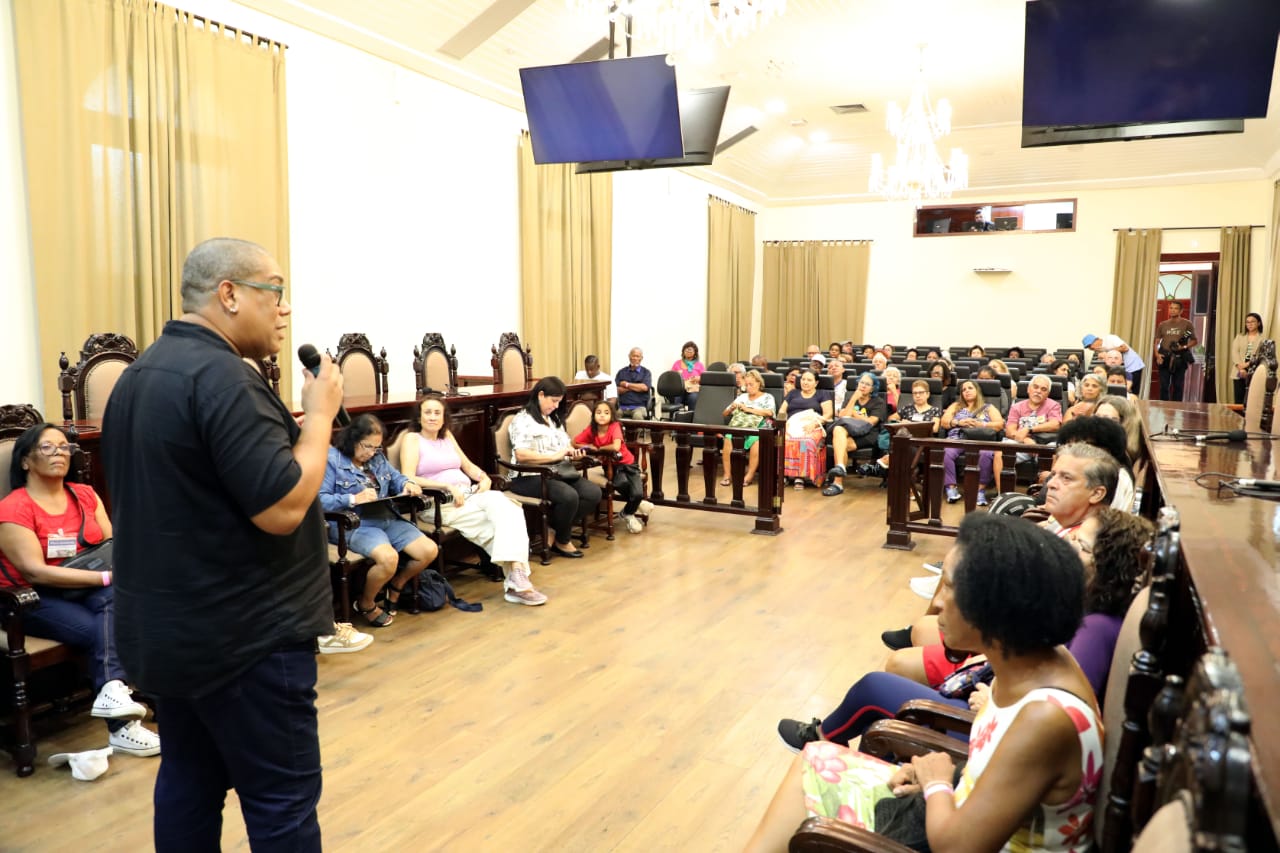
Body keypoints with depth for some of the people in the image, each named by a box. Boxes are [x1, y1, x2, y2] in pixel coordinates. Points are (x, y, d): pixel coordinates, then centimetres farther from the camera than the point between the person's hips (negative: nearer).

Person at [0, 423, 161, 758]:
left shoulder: (86, 495, 8)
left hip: (88, 591, 4)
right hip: (35, 601, -4)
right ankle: (120, 727, -25)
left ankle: (112, 690, -41)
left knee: (114, 599, -30)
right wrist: (106, 577, -24)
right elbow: (36, 572, -19)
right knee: (102, 631, -27)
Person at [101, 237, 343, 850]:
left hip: (164, 627, 10)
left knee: (189, 778, 19)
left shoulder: (139, 374, 10)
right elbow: (283, 508, -26)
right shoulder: (220, 377, -22)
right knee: (282, 799, 2)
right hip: (241, 636, -10)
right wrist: (320, 413, -14)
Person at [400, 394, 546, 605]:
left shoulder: (446, 435, 22)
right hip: (441, 504, -5)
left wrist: (484, 477, 4)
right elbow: (408, 479, -11)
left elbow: (467, 465, 26)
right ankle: (516, 577, -28)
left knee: (510, 509, -26)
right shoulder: (412, 439, 3)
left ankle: (516, 579, -37)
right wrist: (447, 486, -18)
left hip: (468, 495, 6)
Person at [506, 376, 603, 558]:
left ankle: (557, 531, -7)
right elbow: (521, 455, -20)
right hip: (529, 477, -8)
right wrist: (555, 456, -21)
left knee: (594, 493, -16)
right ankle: (561, 541, -6)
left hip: (557, 473, 8)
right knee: (568, 496, -32)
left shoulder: (554, 419, 20)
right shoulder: (522, 420, -8)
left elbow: (565, 446, 28)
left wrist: (573, 453, 3)